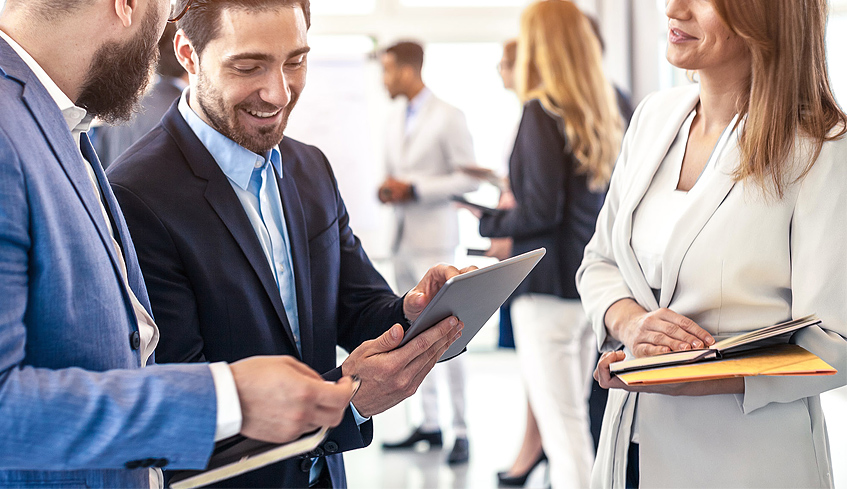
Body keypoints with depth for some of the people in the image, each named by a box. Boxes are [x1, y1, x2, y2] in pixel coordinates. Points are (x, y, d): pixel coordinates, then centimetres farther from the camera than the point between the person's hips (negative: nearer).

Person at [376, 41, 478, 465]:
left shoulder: (448, 117, -6)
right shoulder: (395, 120, 17)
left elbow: (468, 177, -10)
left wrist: (414, 189, -15)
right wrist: (387, 189, 3)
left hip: (433, 239, -7)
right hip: (402, 238, 8)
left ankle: (461, 432, -4)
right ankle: (429, 423, 15)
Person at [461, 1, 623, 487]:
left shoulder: (543, 110, -13)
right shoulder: (607, 111, 8)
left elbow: (542, 210, -17)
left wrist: (490, 220, -1)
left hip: (548, 287, -7)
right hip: (593, 283, 7)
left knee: (562, 426, -4)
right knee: (578, 417, 16)